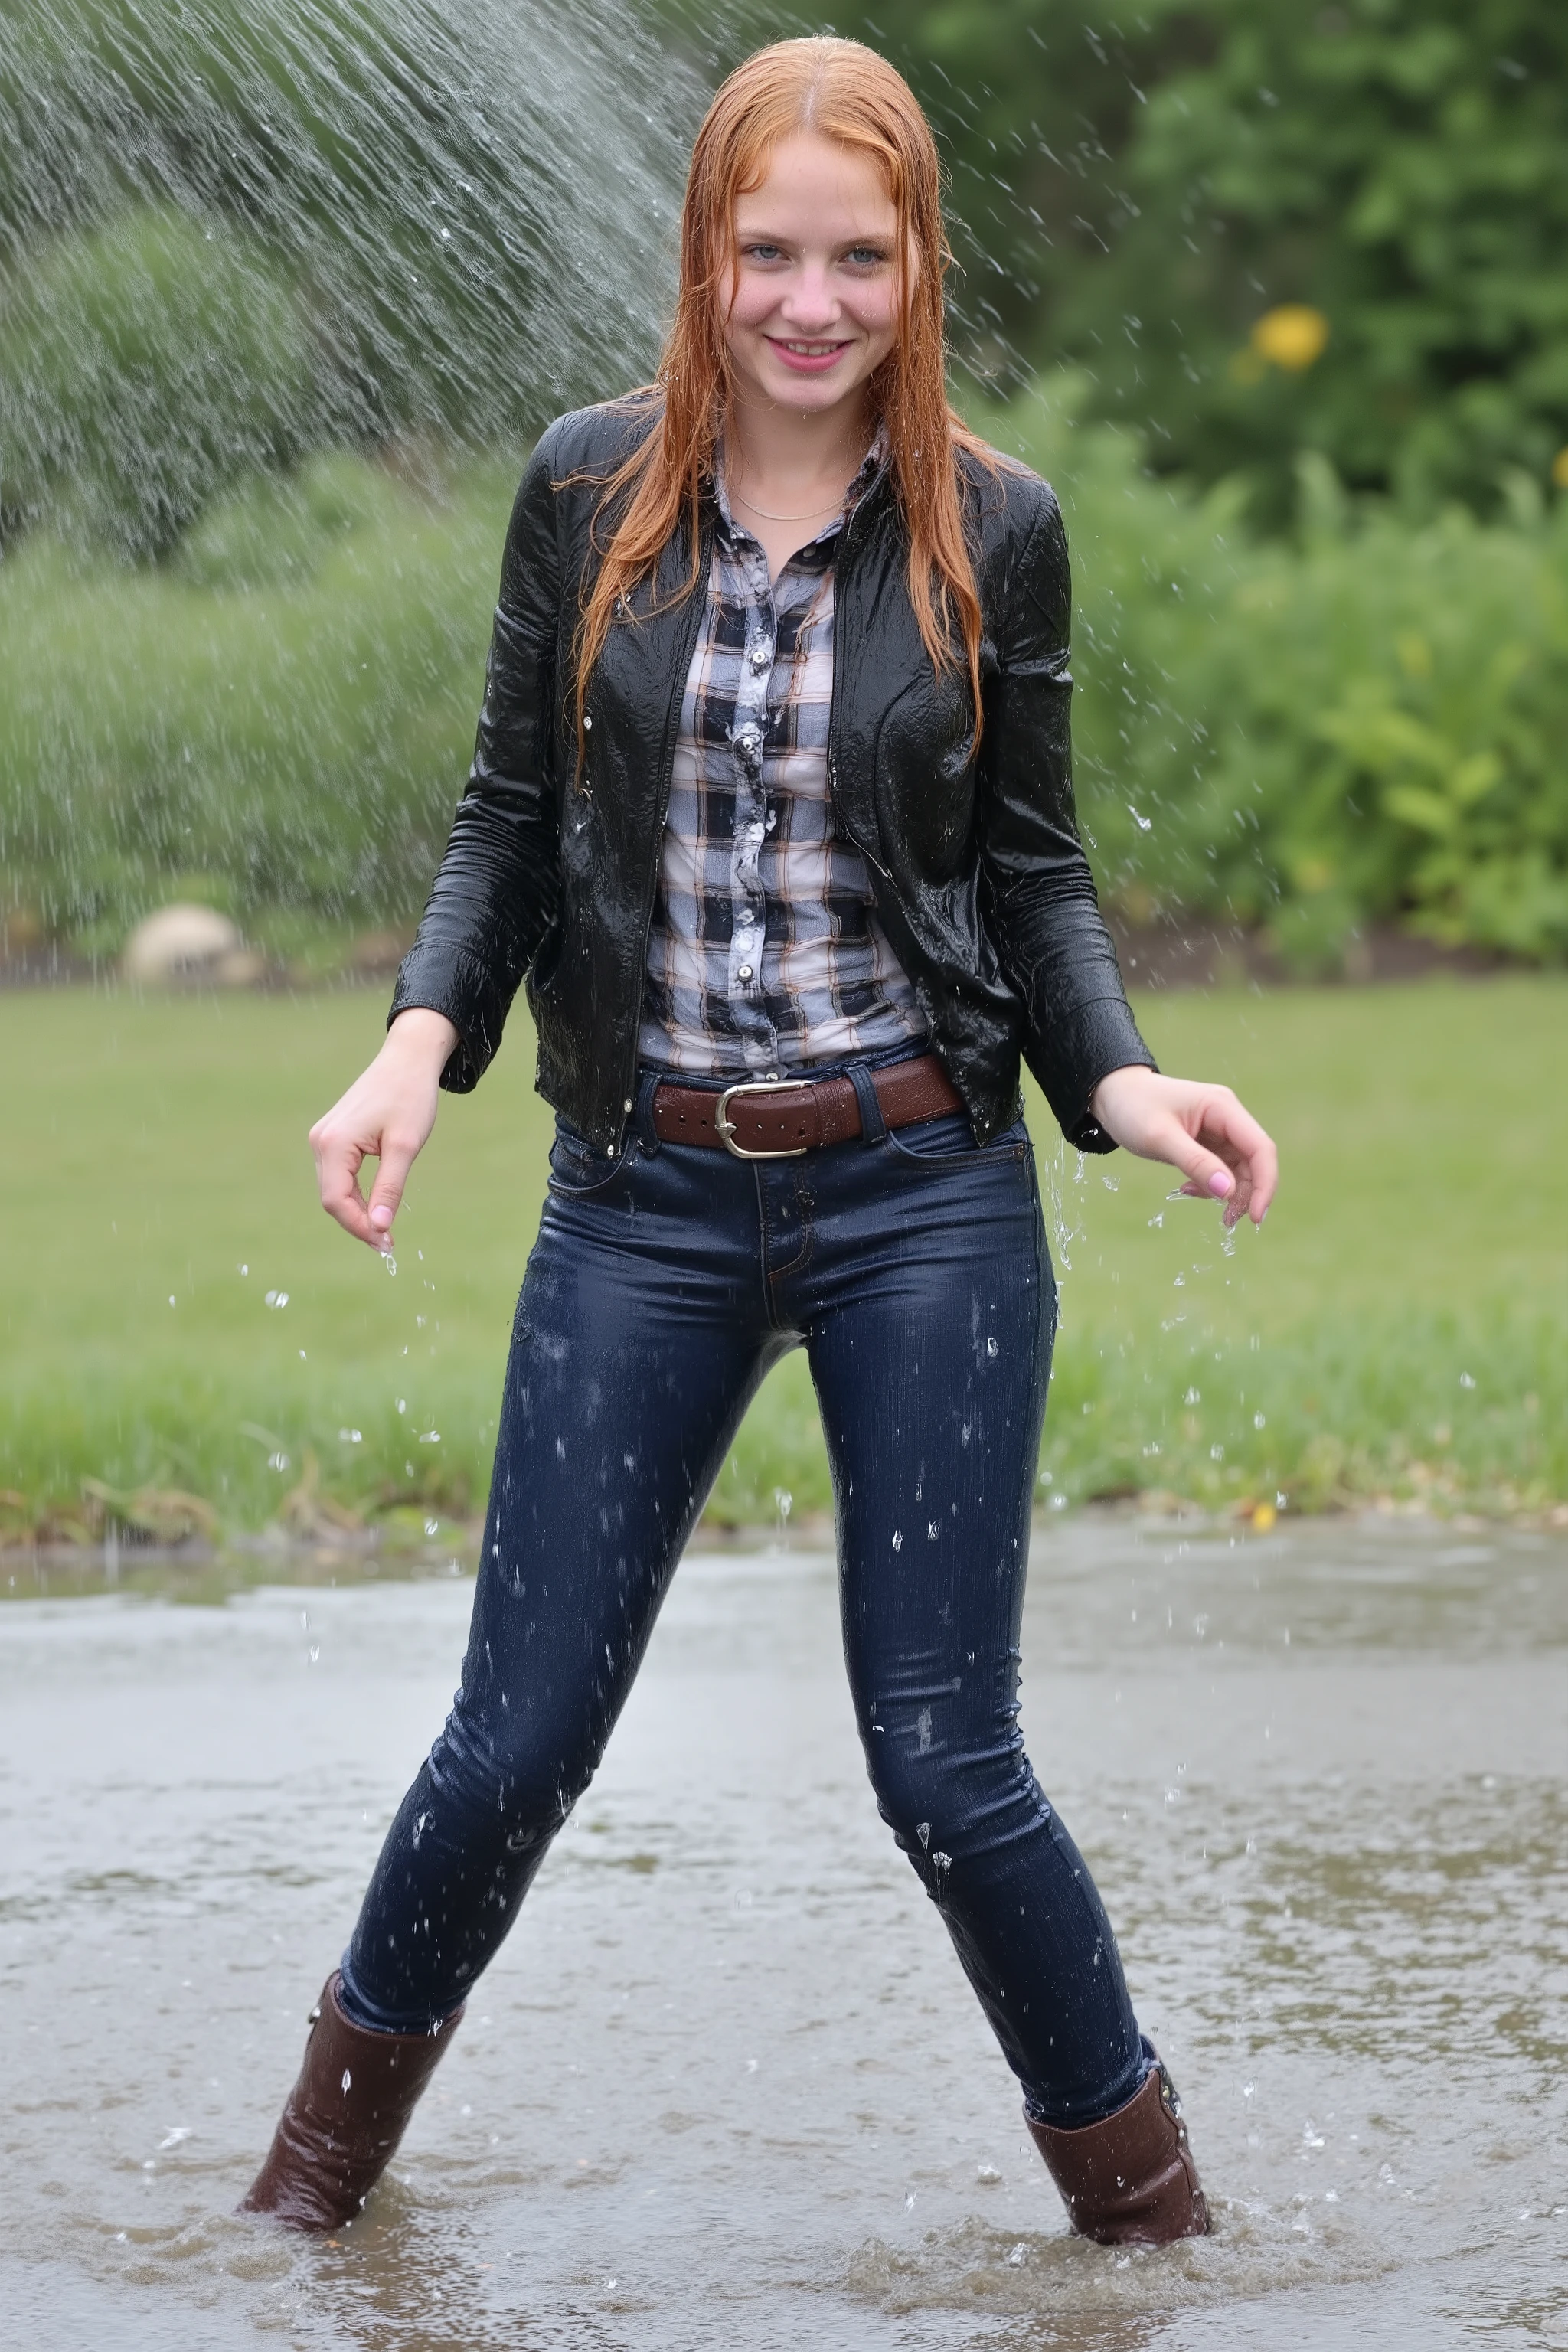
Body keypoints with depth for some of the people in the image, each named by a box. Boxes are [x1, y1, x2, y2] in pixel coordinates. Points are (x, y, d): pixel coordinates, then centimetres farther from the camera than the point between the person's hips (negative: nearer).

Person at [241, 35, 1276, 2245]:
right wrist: (424, 1037, -9)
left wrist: (1120, 1078, -12)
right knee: (520, 1737, 5)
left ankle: (1145, 2197, 19)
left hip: (926, 1198, -1)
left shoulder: (993, 530, -2)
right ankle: (331, 2143, 29)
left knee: (946, 1763, 0)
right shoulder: (586, 492, 0)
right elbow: (511, 817, 7)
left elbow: (1034, 868, 5)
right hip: (647, 1204, 1)